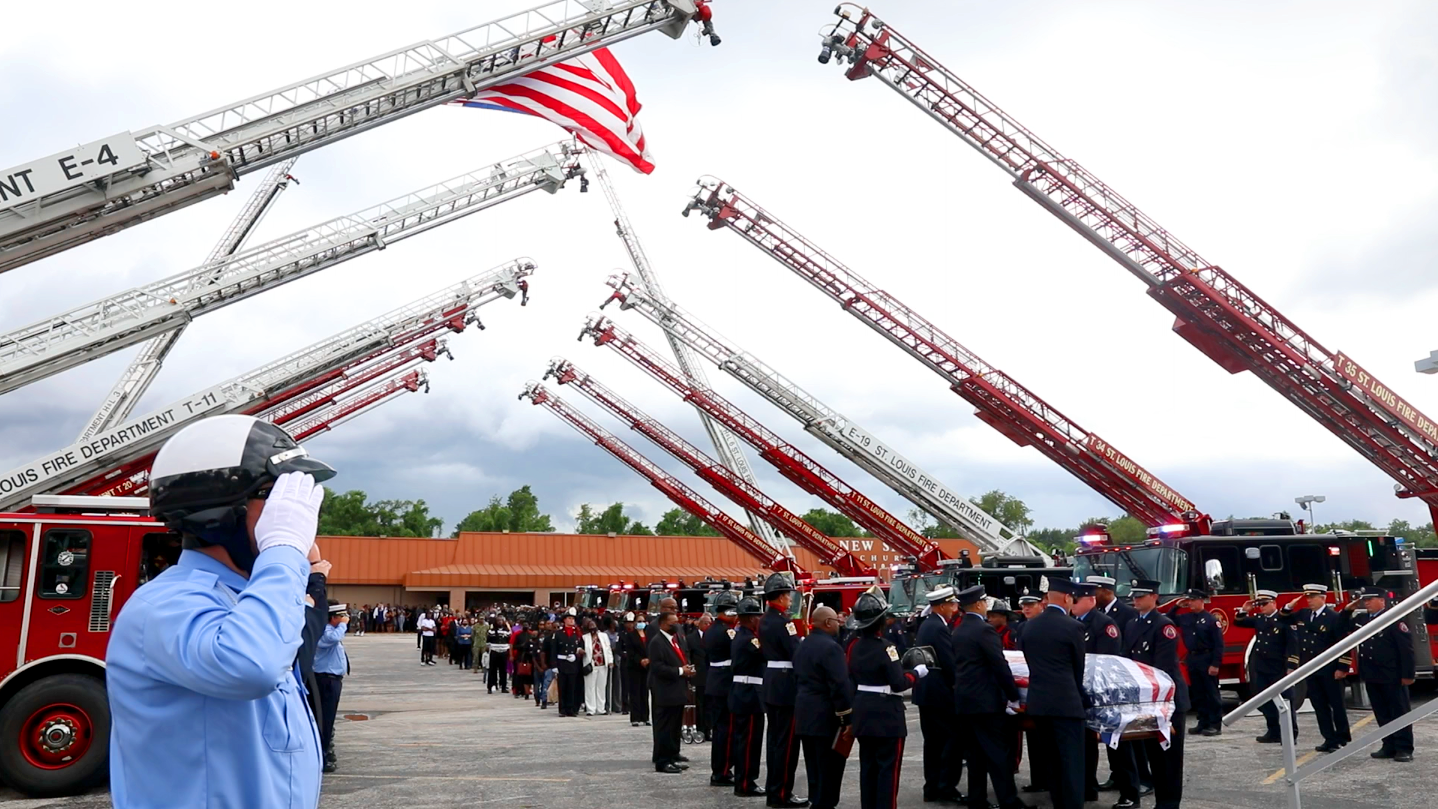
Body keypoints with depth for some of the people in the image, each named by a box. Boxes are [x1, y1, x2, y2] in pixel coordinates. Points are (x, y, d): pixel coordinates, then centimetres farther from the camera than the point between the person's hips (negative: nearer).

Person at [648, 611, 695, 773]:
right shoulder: (657, 642, -14)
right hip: (666, 692, -10)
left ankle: (672, 757, 25)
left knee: (675, 727, 16)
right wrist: (680, 671, -18)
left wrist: (687, 668, 4)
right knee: (664, 728, -4)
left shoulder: (675, 639, 16)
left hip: (677, 691, 10)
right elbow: (657, 667, -22)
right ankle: (662, 762, 1)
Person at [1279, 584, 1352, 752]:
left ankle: (1343, 738, 18)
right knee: (1320, 706, 9)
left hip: (1329, 670, -6)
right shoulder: (1302, 614, 6)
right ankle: (1330, 739, 16)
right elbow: (1283, 619, 19)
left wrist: (1342, 668, -16)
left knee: (1336, 704, 6)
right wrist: (1288, 607, 0)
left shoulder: (1334, 617, -12)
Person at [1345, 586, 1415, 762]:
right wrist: (1346, 611, 7)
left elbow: (1406, 648, -13)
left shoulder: (1395, 618, -10)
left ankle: (1404, 748, 8)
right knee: (1382, 714, 11)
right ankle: (1390, 746, 19)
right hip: (1371, 677, 7)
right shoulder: (1360, 619, 9)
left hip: (1392, 677, -7)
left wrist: (1407, 674, -16)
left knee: (1400, 712, 3)